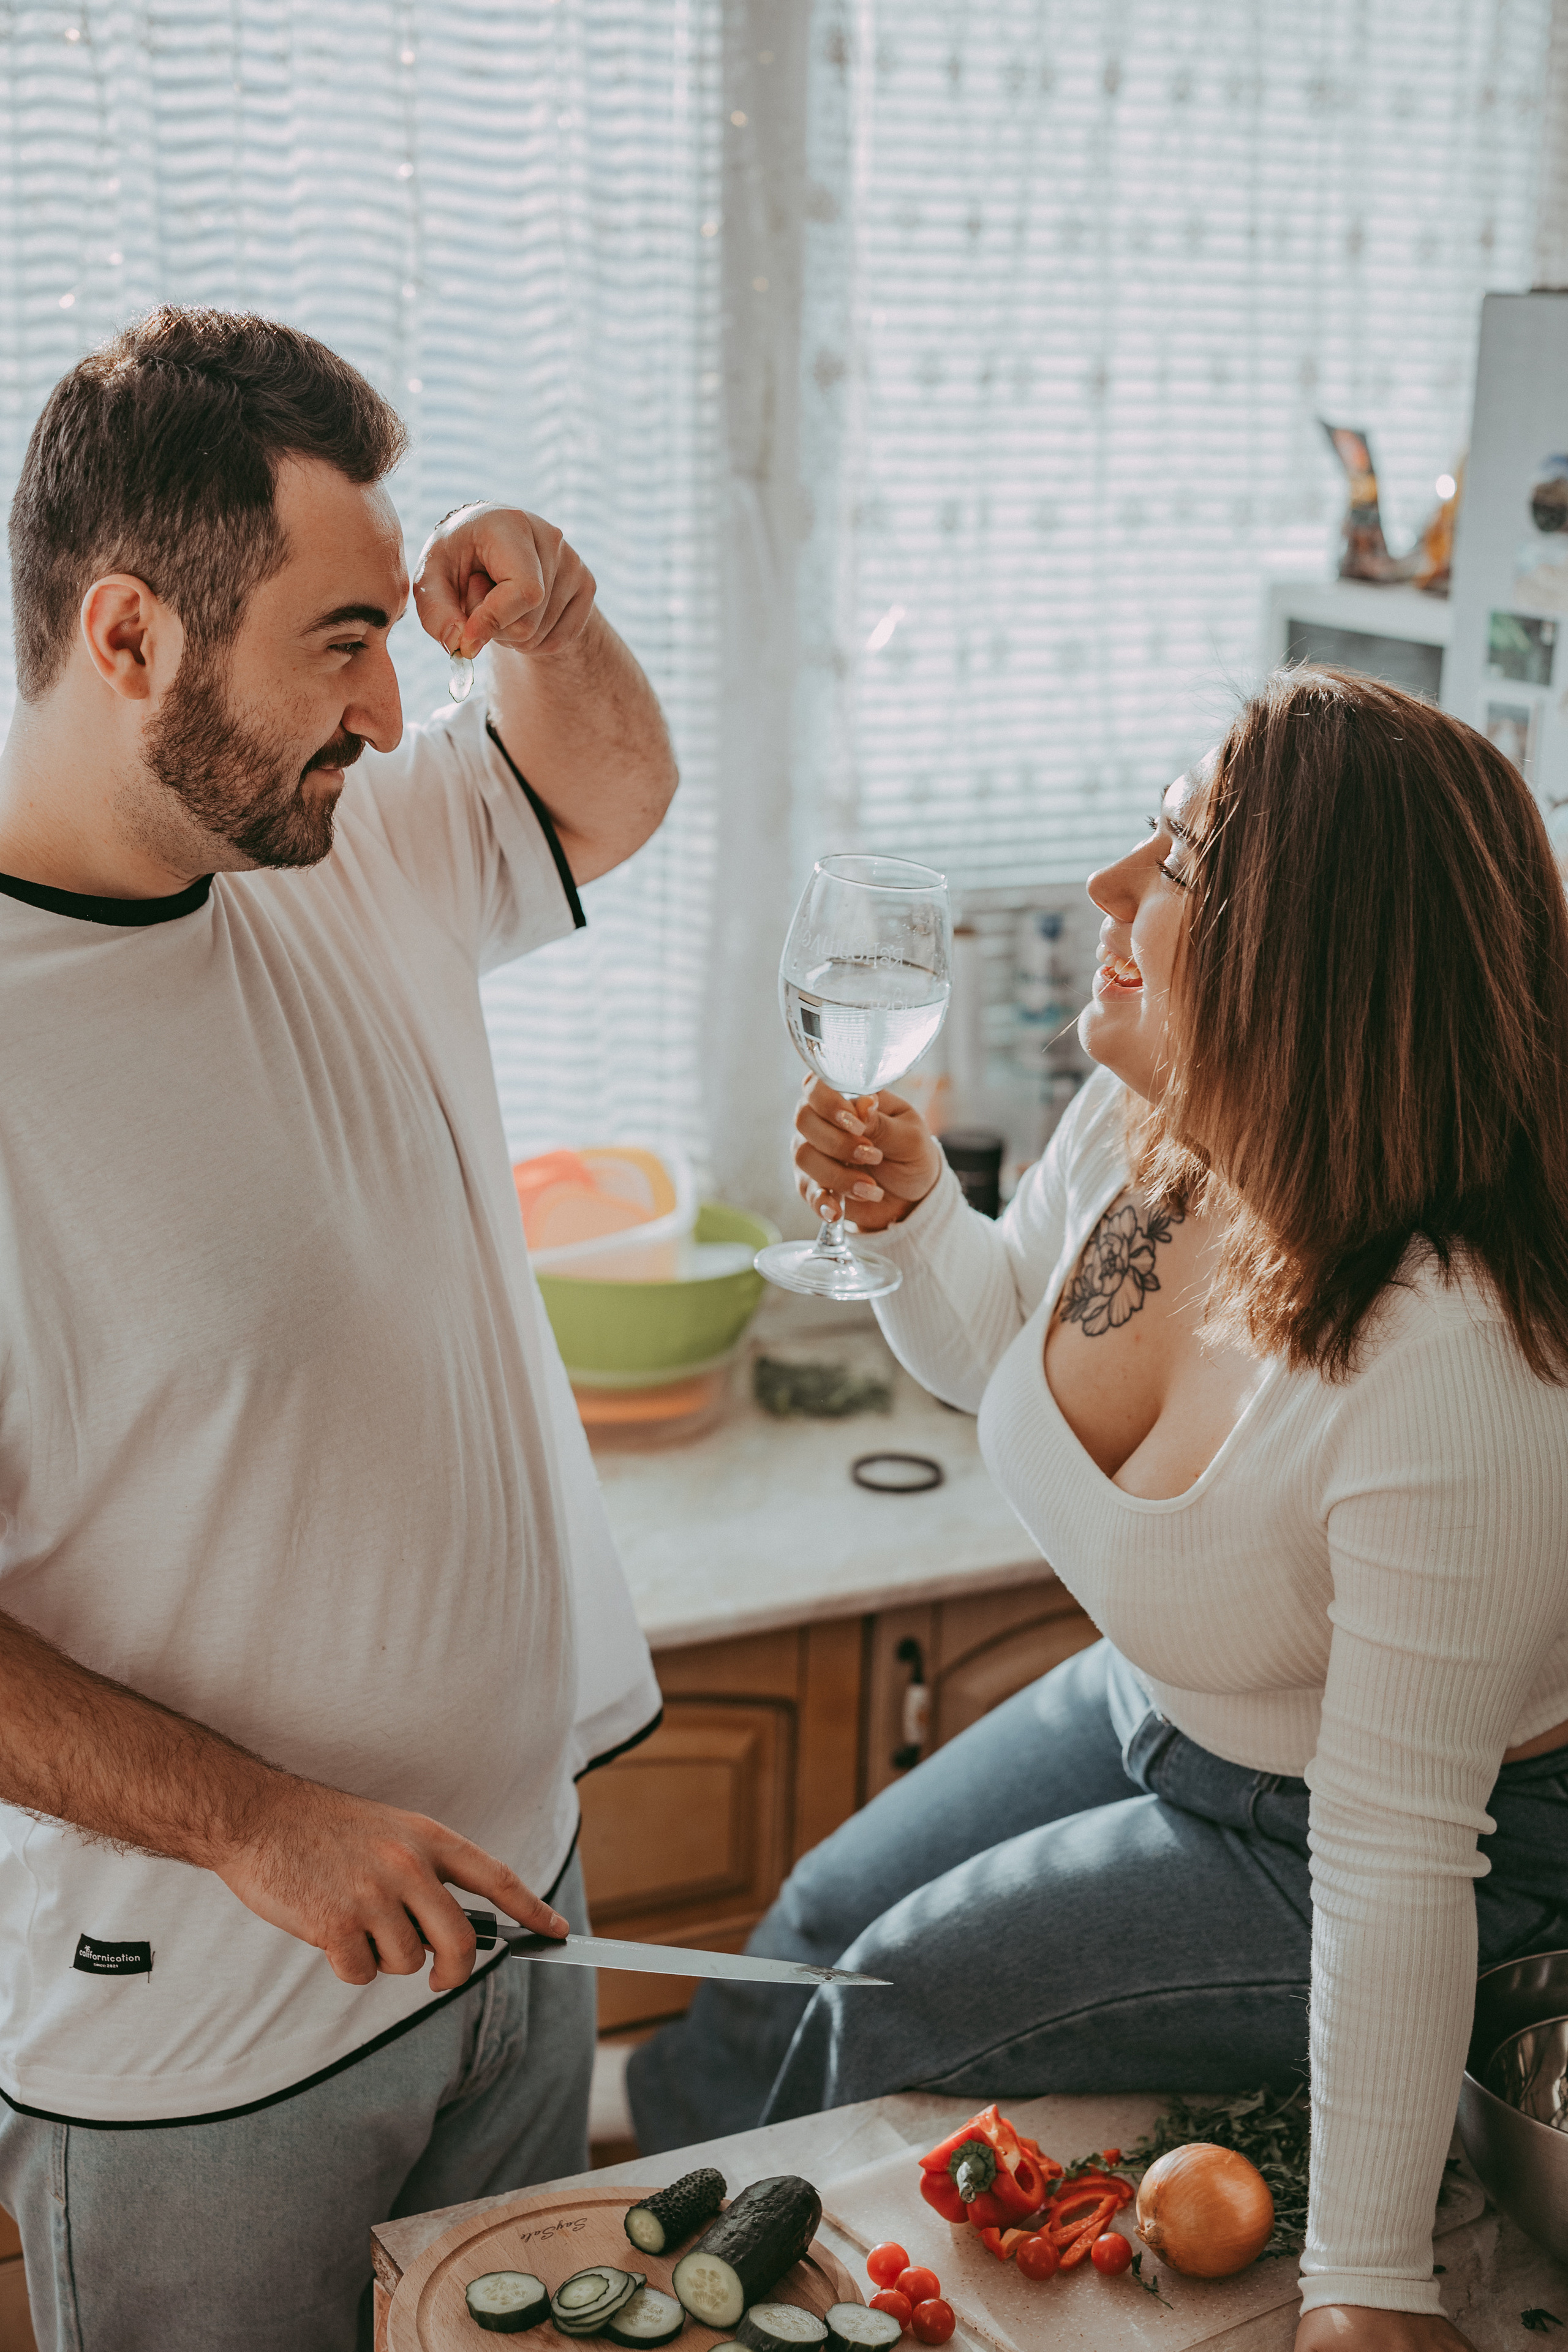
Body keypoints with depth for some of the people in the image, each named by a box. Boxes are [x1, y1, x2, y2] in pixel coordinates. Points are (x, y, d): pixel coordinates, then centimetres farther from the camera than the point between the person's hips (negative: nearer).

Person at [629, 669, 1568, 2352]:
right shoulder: (1139, 1120, -18)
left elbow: (1397, 1861, -35)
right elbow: (997, 1355, 5)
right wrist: (908, 1214, -17)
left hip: (1365, 1848, -6)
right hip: (1162, 1711, 7)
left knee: (901, 2008, 2)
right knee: (825, 1915, 14)